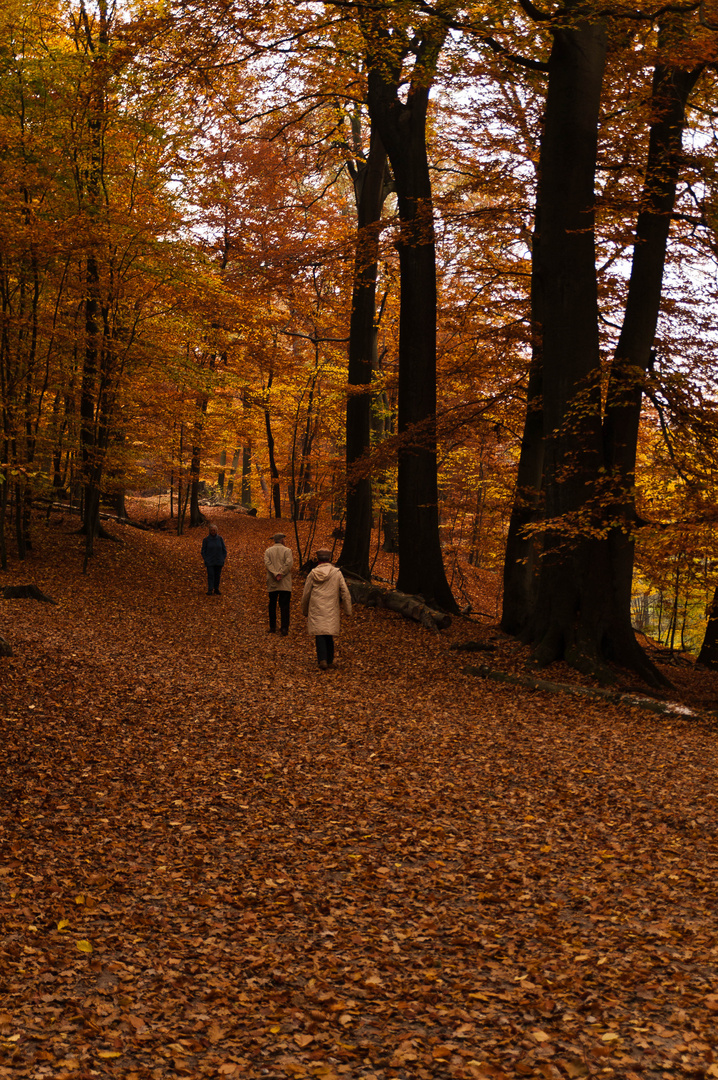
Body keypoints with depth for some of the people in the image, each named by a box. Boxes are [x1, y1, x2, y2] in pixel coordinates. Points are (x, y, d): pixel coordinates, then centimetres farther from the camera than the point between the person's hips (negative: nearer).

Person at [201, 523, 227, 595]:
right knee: (210, 575, -7)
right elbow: (203, 551, 0)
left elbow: (224, 549, 5)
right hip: (210, 561, -2)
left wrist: (223, 559, -1)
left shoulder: (220, 538, -1)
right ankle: (210, 590, -4)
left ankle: (216, 589, 16)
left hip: (218, 561, 2)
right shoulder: (206, 539, -6)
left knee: (217, 575, 6)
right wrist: (205, 560, -7)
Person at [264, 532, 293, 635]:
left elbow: (267, 563, -7)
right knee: (284, 606, -1)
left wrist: (275, 574, -14)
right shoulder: (287, 550, -1)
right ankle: (284, 628, -7)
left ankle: (272, 627, 18)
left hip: (272, 583, 2)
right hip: (285, 584, -2)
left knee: (272, 605, 13)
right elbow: (289, 563, -13)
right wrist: (281, 573, -13)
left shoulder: (268, 551, 6)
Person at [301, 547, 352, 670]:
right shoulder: (337, 573, -2)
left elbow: (306, 594, 5)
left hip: (316, 610, -1)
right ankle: (330, 661, 20)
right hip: (331, 610, 1)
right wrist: (348, 610, 7)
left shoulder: (313, 574, -2)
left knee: (320, 634, 2)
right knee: (329, 634, 13)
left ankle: (322, 660, -13)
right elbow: (345, 593, -2)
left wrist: (304, 611, 19)